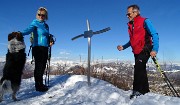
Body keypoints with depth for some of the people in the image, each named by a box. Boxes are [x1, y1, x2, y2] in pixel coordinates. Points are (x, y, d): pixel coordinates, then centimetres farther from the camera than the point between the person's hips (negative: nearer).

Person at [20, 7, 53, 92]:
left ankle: (40, 84, 22)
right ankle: (38, 86, 2)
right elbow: (29, 29, -21)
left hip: (45, 48, 6)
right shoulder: (35, 23, -1)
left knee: (43, 66, 10)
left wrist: (50, 42, 2)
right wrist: (21, 33, -42)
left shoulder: (46, 25, 17)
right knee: (39, 66, -7)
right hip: (37, 47, -6)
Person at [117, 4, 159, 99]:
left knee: (138, 68, -18)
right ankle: (145, 91, 23)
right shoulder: (130, 25, 14)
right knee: (141, 71, 11)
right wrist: (123, 47, 12)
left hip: (145, 50, -7)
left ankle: (137, 91, -10)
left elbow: (154, 35, -12)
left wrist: (155, 49, -24)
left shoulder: (144, 21, -6)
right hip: (136, 52, 7)